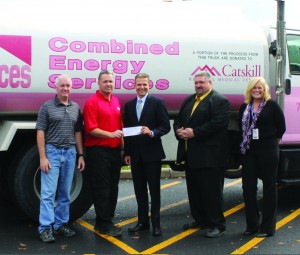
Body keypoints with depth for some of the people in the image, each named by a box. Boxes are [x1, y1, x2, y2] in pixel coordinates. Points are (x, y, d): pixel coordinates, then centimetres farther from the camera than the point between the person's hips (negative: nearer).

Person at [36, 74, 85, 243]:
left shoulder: (76, 108, 10)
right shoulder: (47, 107, -1)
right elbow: (40, 132, -4)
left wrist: (81, 155, 8)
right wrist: (42, 157, -11)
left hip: (70, 153, 4)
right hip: (52, 152, -4)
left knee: (65, 193, 9)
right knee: (48, 192, -5)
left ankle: (61, 224, 18)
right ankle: (45, 228, -1)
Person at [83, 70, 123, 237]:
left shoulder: (116, 101, 13)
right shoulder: (93, 102, -8)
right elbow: (91, 129, -15)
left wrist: (123, 146, 11)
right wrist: (110, 134, -22)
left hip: (114, 150, 7)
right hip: (98, 151, -7)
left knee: (113, 188, 12)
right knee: (101, 188, -2)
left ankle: (107, 221, 23)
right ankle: (103, 224, 6)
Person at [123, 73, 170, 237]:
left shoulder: (157, 102, -4)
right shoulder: (129, 105, 10)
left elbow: (166, 126, -6)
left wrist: (152, 133, -24)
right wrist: (127, 153, 7)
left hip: (152, 153, -4)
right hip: (135, 154, 4)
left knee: (154, 189, 3)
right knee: (139, 190, 11)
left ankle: (155, 223, 11)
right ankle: (143, 221, 21)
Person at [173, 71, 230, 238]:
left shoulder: (220, 101, -8)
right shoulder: (189, 100, 18)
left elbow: (217, 124, -20)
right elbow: (178, 119, 17)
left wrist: (194, 133, -21)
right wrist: (179, 130, -5)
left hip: (210, 155, -8)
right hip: (191, 155, 8)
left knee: (212, 191, -2)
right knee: (194, 190, 15)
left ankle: (217, 225, 7)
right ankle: (200, 220, 28)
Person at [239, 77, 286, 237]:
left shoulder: (272, 106, -3)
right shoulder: (244, 108, 10)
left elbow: (281, 127, 0)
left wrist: (271, 140, 2)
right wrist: (245, 143, 8)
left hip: (268, 151, -4)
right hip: (249, 152, 5)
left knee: (269, 187, 3)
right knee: (248, 187, 4)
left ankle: (267, 226, 11)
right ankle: (252, 224, 18)